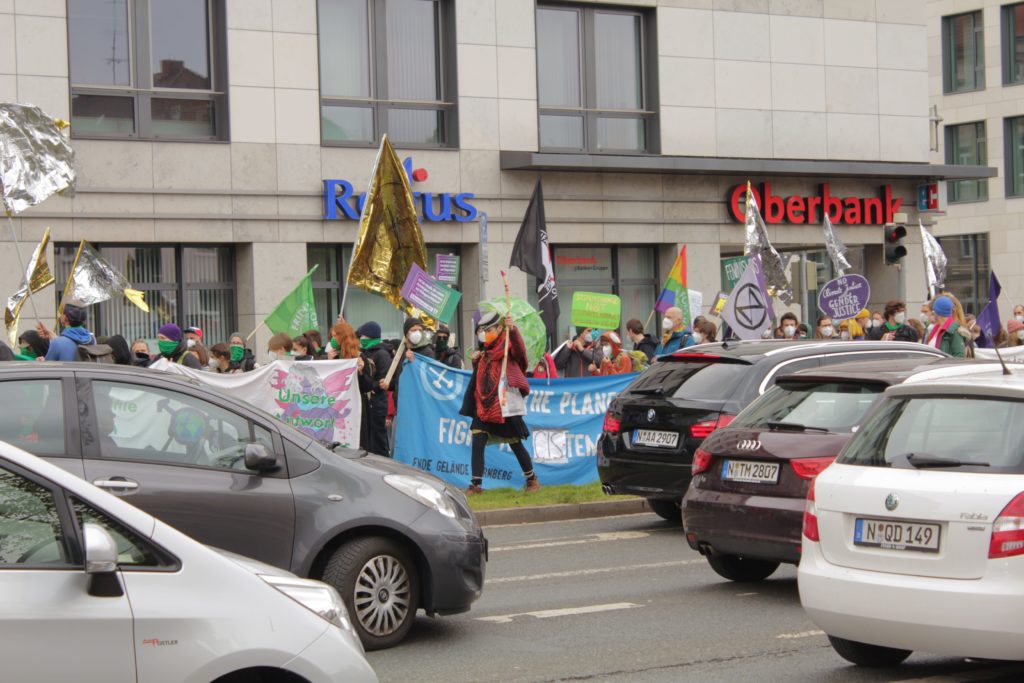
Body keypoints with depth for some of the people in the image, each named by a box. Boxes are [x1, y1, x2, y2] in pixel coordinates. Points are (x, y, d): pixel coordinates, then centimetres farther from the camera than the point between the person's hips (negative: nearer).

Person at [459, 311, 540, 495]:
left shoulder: (507, 347, -6)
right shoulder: (486, 352, 15)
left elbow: (520, 349, -31)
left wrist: (512, 329, -49)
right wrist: (476, 362, 6)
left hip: (505, 406, -6)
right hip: (484, 407, 7)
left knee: (515, 443, 4)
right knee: (478, 442, -5)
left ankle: (532, 479, 20)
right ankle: (476, 484, -3)